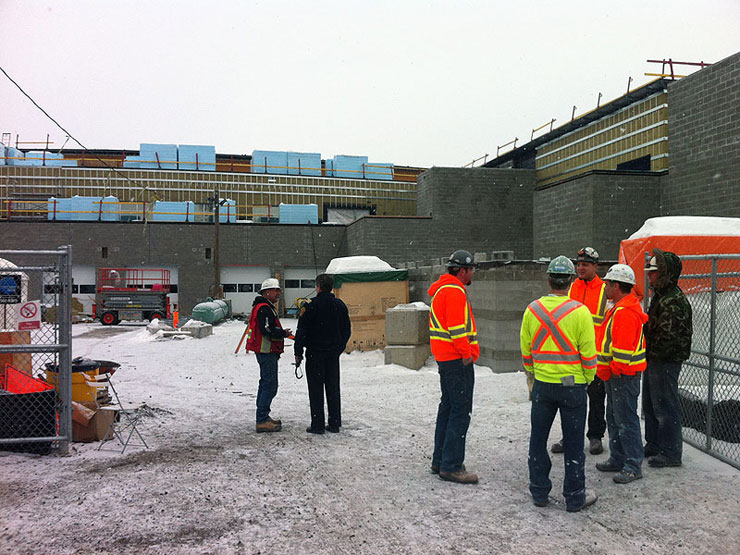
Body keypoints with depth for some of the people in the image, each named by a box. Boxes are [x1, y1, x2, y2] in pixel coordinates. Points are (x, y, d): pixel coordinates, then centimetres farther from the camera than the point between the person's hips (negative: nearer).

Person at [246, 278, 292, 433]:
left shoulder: (267, 307, 19)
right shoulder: (264, 308, -16)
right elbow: (267, 331, -25)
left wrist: (281, 332, 6)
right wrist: (284, 333, -12)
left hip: (266, 352, 12)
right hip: (267, 352, -12)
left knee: (266, 383, 17)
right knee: (270, 385, -10)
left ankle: (263, 417, 26)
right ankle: (262, 421, -8)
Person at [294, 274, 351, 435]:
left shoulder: (311, 306, -11)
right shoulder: (340, 305, 5)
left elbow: (302, 331, -11)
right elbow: (347, 330, 12)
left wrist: (298, 352, -4)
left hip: (315, 352, -5)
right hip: (333, 353, 5)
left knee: (316, 388, 1)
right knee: (333, 388, 11)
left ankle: (317, 425, 2)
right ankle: (335, 423, 14)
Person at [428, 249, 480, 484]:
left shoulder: (442, 289, 18)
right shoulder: (454, 291, -15)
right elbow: (457, 328, -22)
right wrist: (467, 354, -16)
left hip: (445, 358, 11)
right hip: (457, 359, -11)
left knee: (448, 407, 16)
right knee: (461, 412, -7)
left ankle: (440, 460, 24)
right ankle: (451, 466, -4)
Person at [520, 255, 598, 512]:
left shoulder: (532, 309, -3)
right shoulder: (580, 311, -13)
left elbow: (526, 351, 4)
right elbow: (589, 353, -9)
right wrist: (588, 379, 8)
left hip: (542, 385, 3)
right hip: (573, 385, -2)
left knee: (538, 439, 15)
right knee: (573, 442, 8)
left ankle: (539, 492, 23)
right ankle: (575, 497, 17)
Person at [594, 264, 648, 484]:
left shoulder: (625, 312, -21)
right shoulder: (619, 309, 14)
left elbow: (623, 349, -25)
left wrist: (614, 371, -16)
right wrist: (606, 370, 20)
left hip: (623, 375, -11)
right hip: (614, 374, 11)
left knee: (626, 420, -4)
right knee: (614, 418, 18)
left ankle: (633, 466, 4)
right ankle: (617, 459, 28)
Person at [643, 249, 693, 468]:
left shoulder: (674, 300, -20)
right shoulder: (659, 294, 13)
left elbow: (668, 336, -24)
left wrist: (652, 353, -13)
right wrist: (649, 354, 12)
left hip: (666, 361, -11)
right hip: (654, 360, 11)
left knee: (665, 407, -2)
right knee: (650, 405, 19)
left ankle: (671, 453, 8)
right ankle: (654, 445, 32)